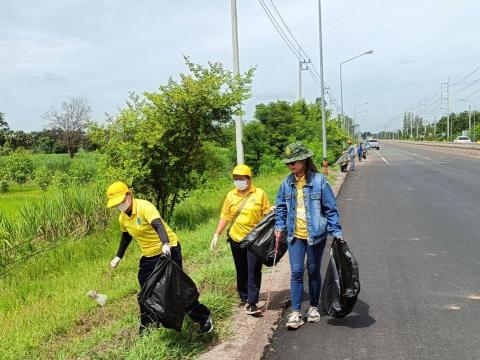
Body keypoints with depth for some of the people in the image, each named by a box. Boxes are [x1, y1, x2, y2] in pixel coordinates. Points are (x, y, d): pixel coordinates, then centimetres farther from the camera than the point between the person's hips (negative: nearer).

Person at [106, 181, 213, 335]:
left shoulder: (144, 207, -22)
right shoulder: (122, 218, 3)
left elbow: (158, 225, -39)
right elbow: (126, 236, 23)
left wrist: (165, 244, -55)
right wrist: (118, 256, 21)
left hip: (168, 251, -7)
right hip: (148, 257, 8)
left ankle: (203, 318, 9)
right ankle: (146, 325, 26)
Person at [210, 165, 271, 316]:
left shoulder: (260, 193, -4)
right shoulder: (231, 195, 4)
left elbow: (267, 214, 0)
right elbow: (225, 216, 7)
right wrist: (216, 235, 3)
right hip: (236, 238, 3)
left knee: (254, 270, -5)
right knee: (241, 270, 14)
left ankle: (251, 303, -2)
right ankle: (244, 297, 30)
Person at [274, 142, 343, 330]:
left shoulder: (319, 180, -11)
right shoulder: (287, 182, 0)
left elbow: (330, 208, -6)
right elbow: (281, 206, 13)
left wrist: (336, 231, -8)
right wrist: (279, 226, 4)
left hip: (316, 235, -2)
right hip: (295, 235, 2)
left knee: (313, 271, 13)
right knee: (296, 272, 0)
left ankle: (313, 307, 30)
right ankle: (295, 312, 6)